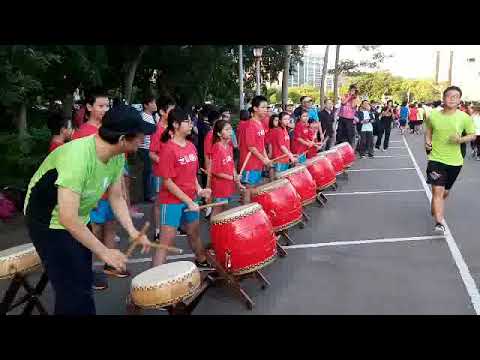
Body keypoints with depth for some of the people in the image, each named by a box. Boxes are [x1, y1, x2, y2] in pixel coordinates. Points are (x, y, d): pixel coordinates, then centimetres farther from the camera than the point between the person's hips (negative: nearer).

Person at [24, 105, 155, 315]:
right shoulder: (77, 157, -36)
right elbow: (68, 219, -35)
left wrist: (133, 232, -10)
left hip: (78, 219, 8)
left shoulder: (117, 157, -11)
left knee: (84, 281, 16)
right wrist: (104, 252, -29)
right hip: (48, 221, -7)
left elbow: (116, 197, 1)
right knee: (74, 291, -5)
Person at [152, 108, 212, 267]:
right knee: (166, 241, -5)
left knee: (195, 233, 25)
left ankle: (201, 261, 48)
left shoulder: (191, 146, 5)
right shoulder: (168, 148, -17)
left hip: (190, 199, 8)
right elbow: (167, 182, -18)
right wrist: (188, 201, -17)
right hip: (172, 201, -7)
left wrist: (199, 190, -1)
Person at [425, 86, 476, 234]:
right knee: (437, 190, -15)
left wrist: (461, 139, -17)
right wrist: (427, 141, -4)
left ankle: (436, 211, 46)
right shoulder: (433, 115, -4)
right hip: (436, 159, -2)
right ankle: (439, 223, -16)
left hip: (455, 161, 2)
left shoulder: (465, 117, -6)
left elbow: (473, 135, 2)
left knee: (445, 192, 18)